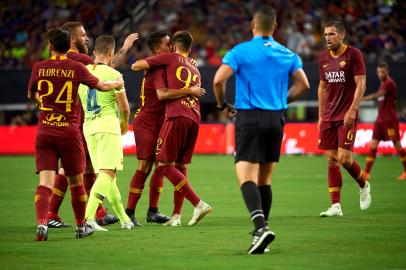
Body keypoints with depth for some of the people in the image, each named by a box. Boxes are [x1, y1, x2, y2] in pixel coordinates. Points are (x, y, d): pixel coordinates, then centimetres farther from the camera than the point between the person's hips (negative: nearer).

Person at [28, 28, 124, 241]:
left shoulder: (39, 68, 2)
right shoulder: (76, 68, -3)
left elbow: (31, 95, 19)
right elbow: (101, 86, 8)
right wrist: (117, 84, 30)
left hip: (44, 131, 1)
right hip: (69, 131, -1)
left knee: (45, 182, -6)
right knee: (76, 181, 13)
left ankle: (42, 223, -26)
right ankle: (81, 227, 25)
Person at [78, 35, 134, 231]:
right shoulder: (113, 75, -7)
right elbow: (124, 107, -5)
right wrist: (125, 123, 15)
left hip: (88, 126, 6)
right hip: (108, 124, -6)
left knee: (104, 175, 11)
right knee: (108, 173, -10)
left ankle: (124, 219, 19)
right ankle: (88, 216, -26)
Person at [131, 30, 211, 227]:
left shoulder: (170, 58, 8)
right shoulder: (195, 70, 27)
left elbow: (135, 66, 10)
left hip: (177, 116, -7)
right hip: (194, 118, 7)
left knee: (164, 165, -7)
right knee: (180, 166, 12)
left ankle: (198, 204, -15)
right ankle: (176, 215, 8)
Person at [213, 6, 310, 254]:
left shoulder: (240, 51, -4)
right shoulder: (288, 54, 8)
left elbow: (219, 80, -13)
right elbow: (303, 84, 6)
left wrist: (222, 104, 5)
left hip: (249, 118, -5)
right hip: (276, 119, 5)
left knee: (246, 177, -11)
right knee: (264, 180, 14)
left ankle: (261, 227, -31)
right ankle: (261, 232, 15)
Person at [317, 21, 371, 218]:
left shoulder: (353, 54, -6)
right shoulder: (324, 58, 12)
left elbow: (361, 84, -10)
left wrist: (352, 109, -20)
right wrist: (321, 116, 15)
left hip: (347, 116, -6)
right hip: (329, 117, 6)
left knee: (344, 158, -12)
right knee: (331, 160, 1)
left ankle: (364, 185, 17)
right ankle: (336, 206, 1)